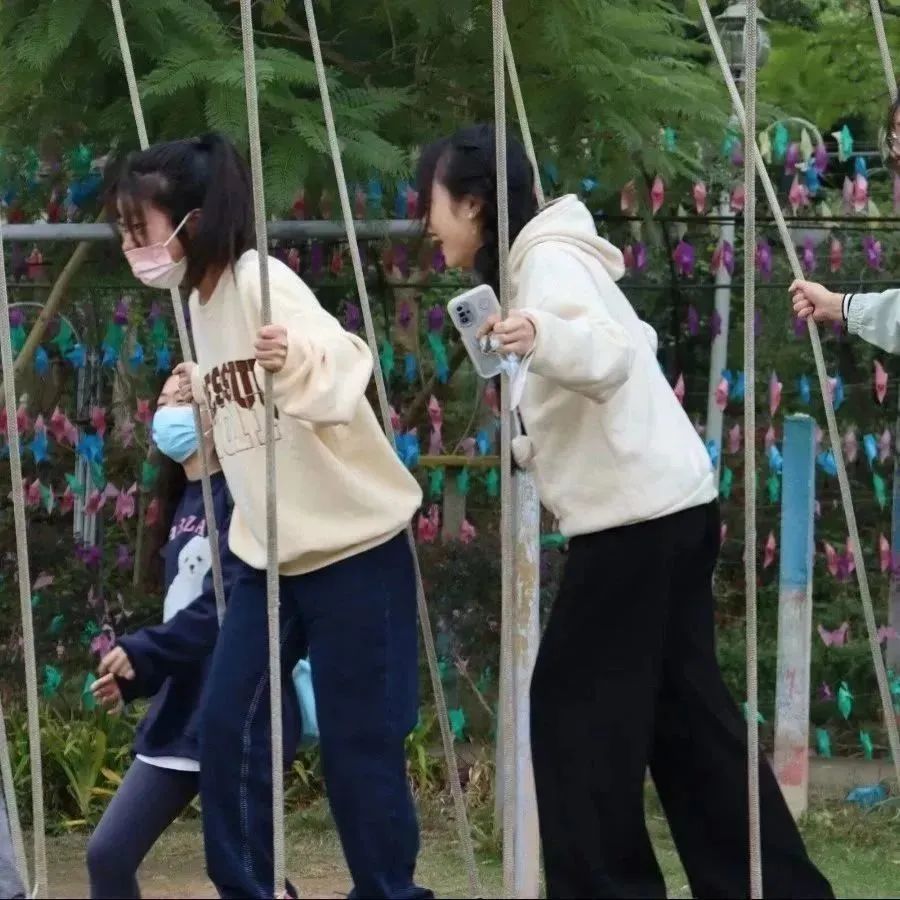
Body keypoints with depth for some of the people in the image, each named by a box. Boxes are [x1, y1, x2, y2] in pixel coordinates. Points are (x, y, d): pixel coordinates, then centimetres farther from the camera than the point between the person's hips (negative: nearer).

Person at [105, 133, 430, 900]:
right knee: (230, 728, 5)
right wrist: (201, 397, 6)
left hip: (355, 550, -8)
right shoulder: (202, 299, 7)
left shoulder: (261, 283, -19)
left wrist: (297, 360, -53)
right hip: (270, 554, 8)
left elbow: (339, 368, -35)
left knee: (358, 742, -2)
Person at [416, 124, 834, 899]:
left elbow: (610, 357, -27)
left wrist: (543, 339, -47)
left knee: (576, 709, -4)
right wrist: (529, 450, 27)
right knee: (683, 711, 11)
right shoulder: (547, 259, 19)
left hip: (635, 512, -10)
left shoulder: (547, 262, -11)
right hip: (666, 504, 10)